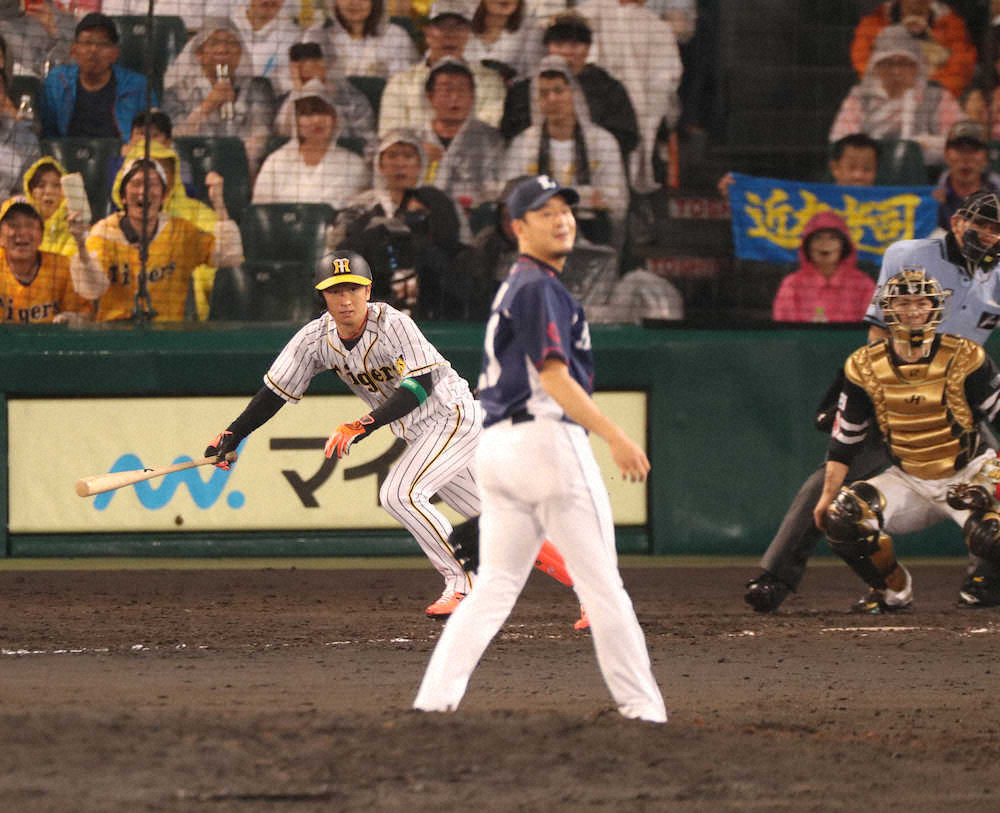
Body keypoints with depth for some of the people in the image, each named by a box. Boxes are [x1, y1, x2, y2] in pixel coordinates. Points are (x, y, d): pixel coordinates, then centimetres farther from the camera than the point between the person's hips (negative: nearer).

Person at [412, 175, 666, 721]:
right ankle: (642, 707, -1)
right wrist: (614, 437, -23)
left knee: (494, 585, 6)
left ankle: (435, 697, -7)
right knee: (601, 586, -4)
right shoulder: (538, 288, -9)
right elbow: (553, 377, -18)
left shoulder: (512, 288, 21)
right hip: (547, 437, -9)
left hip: (494, 446, 9)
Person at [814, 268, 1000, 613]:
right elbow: (844, 439, 5)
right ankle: (892, 591, 4)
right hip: (908, 480, 3)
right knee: (844, 517, -20)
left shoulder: (964, 359, -11)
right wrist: (828, 495, 1)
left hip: (967, 477, -3)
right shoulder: (865, 367, -3)